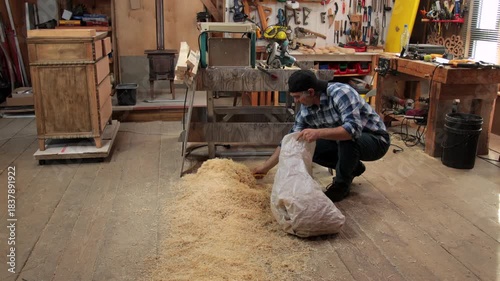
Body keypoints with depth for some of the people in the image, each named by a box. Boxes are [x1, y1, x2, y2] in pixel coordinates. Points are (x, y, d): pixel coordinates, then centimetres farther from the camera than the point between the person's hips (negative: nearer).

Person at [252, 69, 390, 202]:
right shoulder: (306, 109, -8)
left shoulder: (341, 93, -29)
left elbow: (353, 129, -41)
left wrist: (318, 133, -49)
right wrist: (266, 166, -1)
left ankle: (342, 184, -10)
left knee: (347, 138, -37)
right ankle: (353, 167, 12)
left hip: (376, 140, -7)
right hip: (344, 143, 7)